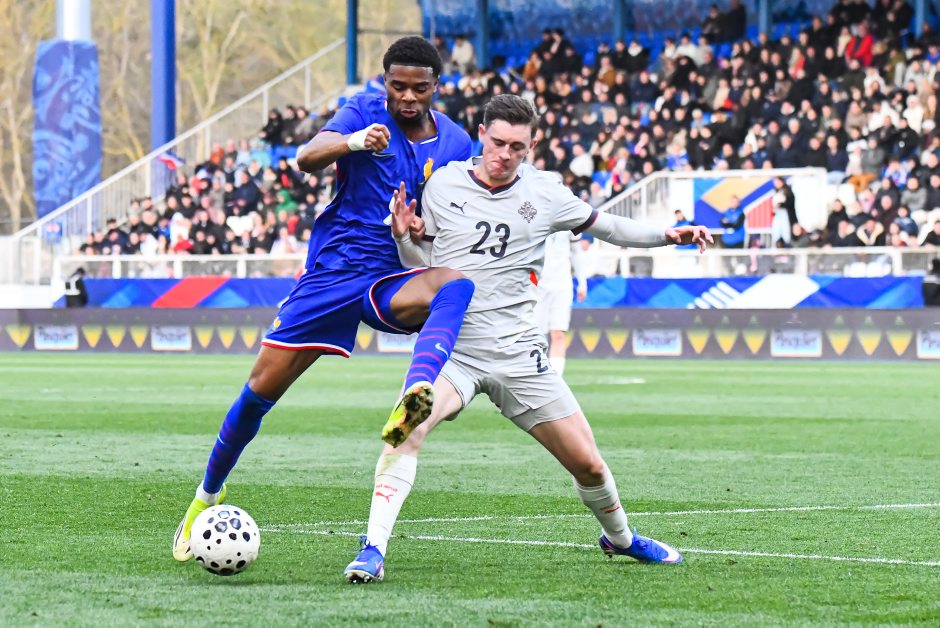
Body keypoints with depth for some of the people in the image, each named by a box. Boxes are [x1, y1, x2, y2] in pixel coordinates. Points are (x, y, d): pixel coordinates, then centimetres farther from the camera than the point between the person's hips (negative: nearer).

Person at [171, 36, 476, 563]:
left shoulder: (455, 143, 4)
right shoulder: (365, 111, -3)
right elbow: (307, 158, -20)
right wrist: (353, 142, -42)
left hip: (392, 281, 1)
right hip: (333, 270, -1)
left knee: (458, 284, -33)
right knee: (263, 385, -2)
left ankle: (414, 398, -55)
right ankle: (208, 494, 20)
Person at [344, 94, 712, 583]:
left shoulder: (544, 194, 1)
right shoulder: (443, 184, 2)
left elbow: (605, 226, 16)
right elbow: (423, 265, 13)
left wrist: (668, 235, 3)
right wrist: (405, 236, -8)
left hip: (517, 355, 1)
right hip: (451, 348, -1)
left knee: (587, 463, 3)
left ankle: (619, 538, 35)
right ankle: (373, 550, -30)